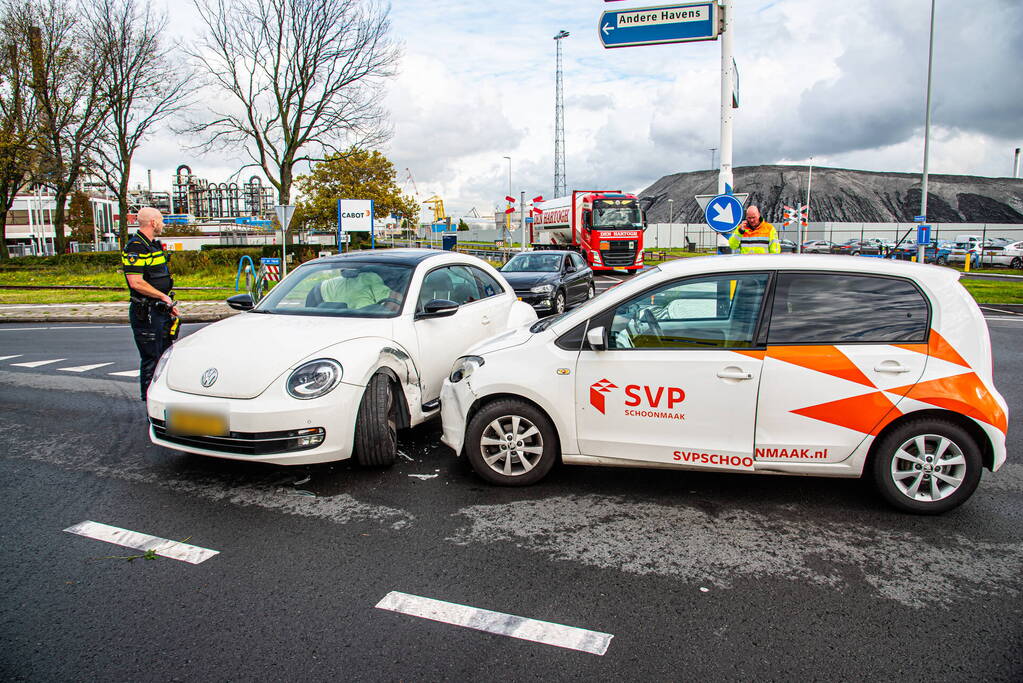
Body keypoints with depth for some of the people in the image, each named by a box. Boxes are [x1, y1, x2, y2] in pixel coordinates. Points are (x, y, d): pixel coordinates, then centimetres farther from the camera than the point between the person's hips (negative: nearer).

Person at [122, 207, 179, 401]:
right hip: (145, 313, -10)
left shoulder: (155, 245, 16)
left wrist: (170, 305, 16)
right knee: (151, 360, -4)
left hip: (161, 310, 10)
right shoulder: (135, 248, -15)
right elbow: (136, 283, -24)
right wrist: (164, 297, -16)